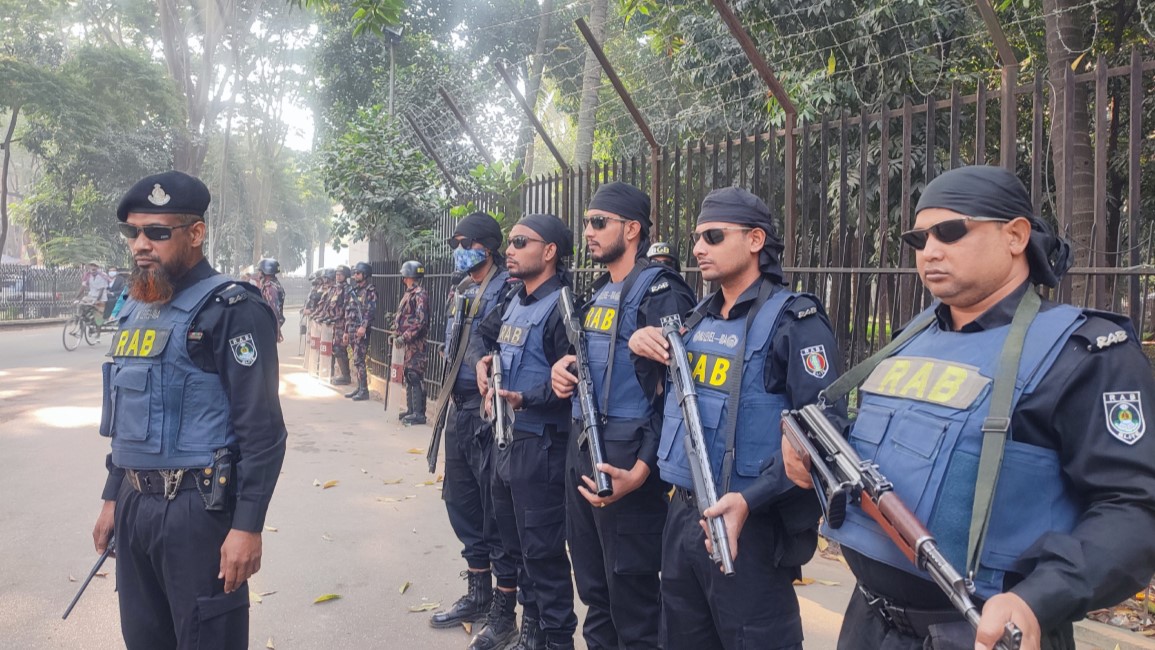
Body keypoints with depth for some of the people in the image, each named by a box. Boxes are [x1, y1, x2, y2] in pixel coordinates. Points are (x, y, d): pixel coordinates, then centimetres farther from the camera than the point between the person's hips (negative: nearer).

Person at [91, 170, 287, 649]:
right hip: (134, 504, 8)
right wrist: (113, 498, 20)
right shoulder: (136, 309, 13)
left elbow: (263, 430, -17)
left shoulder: (232, 309, -13)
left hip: (199, 507, -8)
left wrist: (248, 526, -20)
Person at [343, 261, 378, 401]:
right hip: (352, 330, 8)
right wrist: (346, 331, 19)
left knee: (358, 360, -10)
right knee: (357, 360, 11)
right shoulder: (353, 290, 17)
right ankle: (359, 388, 17)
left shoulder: (370, 290, -7)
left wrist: (364, 326, -27)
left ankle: (364, 390, -7)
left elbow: (371, 310, -17)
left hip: (362, 330, -8)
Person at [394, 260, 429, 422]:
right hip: (406, 342, 10)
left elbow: (420, 321, -20)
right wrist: (397, 333, 15)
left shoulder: (420, 294, -13)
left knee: (415, 377, -8)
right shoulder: (408, 293, 17)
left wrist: (404, 337, -21)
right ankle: (410, 410, 22)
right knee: (408, 376, 14)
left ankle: (419, 414, -6)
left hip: (416, 342, -10)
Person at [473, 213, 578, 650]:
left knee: (542, 549, -1)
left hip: (541, 445, -10)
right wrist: (483, 359, 7)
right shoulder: (514, 302, 12)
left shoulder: (562, 306, -16)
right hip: (505, 438, 10)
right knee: (515, 541, 19)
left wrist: (524, 399, -31)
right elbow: (483, 334, 27)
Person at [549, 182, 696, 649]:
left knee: (630, 593, 2)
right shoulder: (599, 292, 15)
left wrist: (642, 469, -24)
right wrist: (562, 368, 3)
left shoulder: (661, 293, -12)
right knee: (592, 581, 19)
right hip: (581, 446, 9)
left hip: (625, 457, -8)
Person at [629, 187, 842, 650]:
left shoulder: (794, 320, -12)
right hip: (682, 514, 8)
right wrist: (644, 347, 1)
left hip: (749, 525, -7)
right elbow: (664, 392, 22)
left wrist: (750, 500, -27)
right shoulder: (699, 317, 11)